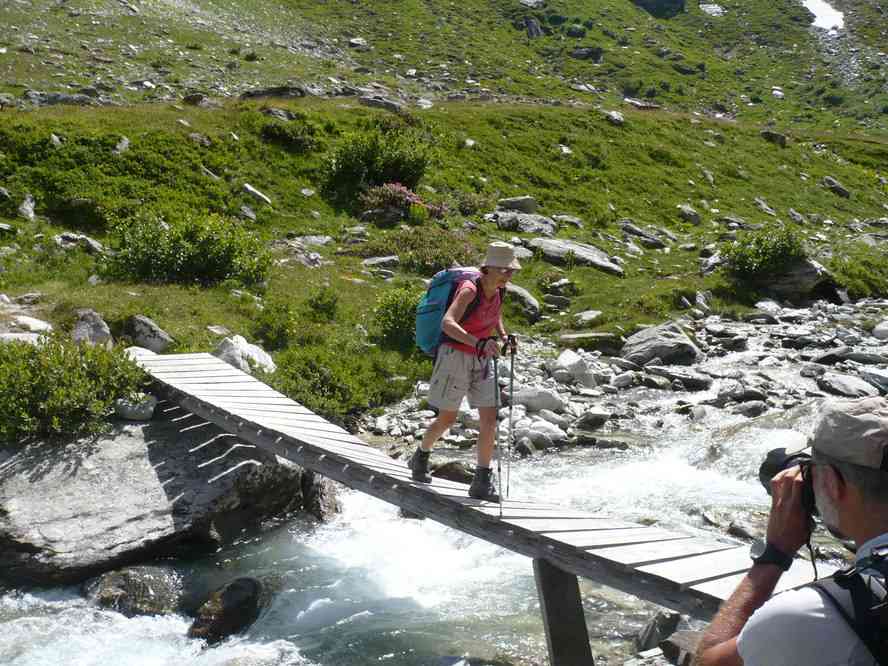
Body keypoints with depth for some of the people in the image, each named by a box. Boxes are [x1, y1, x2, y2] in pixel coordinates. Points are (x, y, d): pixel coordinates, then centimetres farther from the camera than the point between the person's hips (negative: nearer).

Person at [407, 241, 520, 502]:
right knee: (447, 419, 5)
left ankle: (482, 482, 2)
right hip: (455, 356, -6)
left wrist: (503, 336, 6)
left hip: (481, 361, 6)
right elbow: (447, 324, -37)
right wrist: (478, 343, -48)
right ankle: (420, 457, 33)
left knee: (490, 420, -4)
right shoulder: (469, 290, -22)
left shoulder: (498, 290, 0)